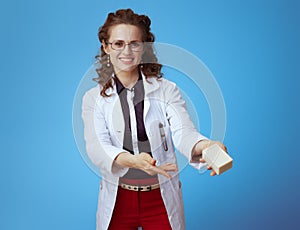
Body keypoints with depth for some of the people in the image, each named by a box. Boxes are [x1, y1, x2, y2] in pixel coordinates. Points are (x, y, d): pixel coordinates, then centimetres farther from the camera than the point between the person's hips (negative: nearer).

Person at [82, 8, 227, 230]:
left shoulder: (166, 90, -4)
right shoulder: (94, 98, -2)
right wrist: (133, 161, -37)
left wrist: (205, 146, -41)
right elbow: (96, 146, -16)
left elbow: (183, 132, -17)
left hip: (162, 199, 0)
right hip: (117, 200, 1)